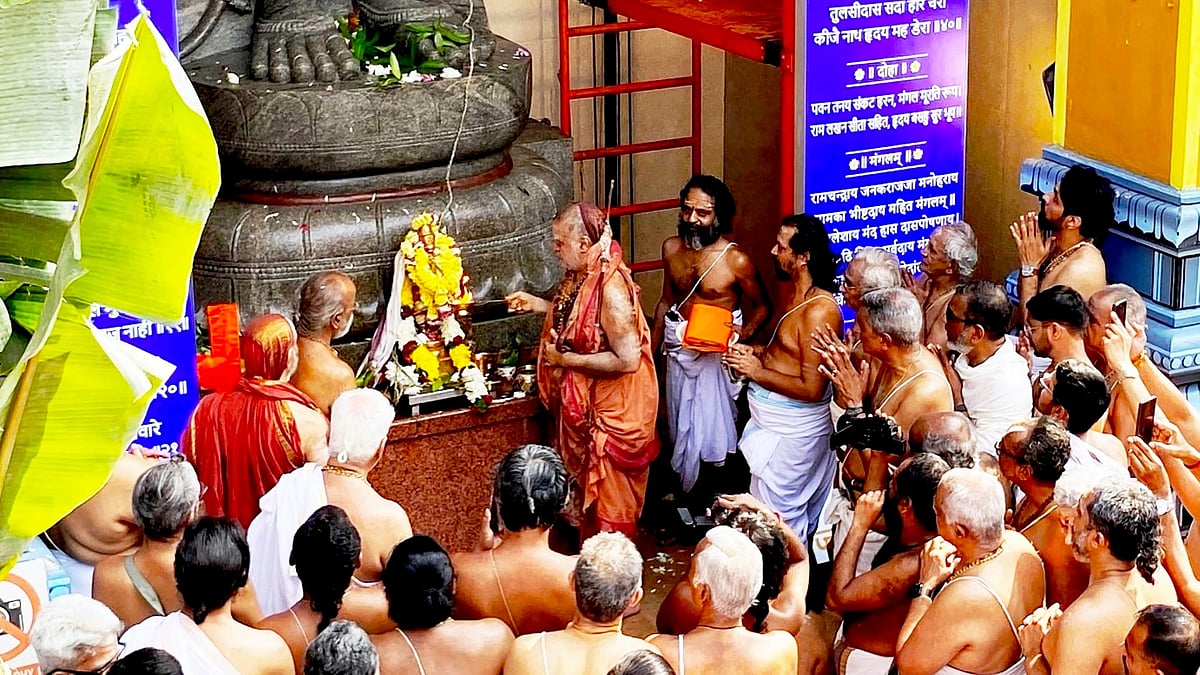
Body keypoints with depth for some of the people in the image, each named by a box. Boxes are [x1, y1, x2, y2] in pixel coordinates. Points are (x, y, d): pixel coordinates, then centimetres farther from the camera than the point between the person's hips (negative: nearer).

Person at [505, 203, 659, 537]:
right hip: (586, 402, 10)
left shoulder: (611, 288, -29)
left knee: (611, 501, 5)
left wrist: (566, 360, -24)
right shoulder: (583, 276, -1)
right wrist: (537, 304, 11)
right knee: (589, 489, 24)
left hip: (614, 409, -10)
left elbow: (628, 359, -30)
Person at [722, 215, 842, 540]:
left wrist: (757, 371, -20)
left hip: (790, 433, -10)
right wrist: (757, 352, 5)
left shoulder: (819, 311, -25)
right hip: (776, 424, 10)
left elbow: (811, 388, -27)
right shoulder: (799, 294, 6)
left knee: (778, 519, 1)